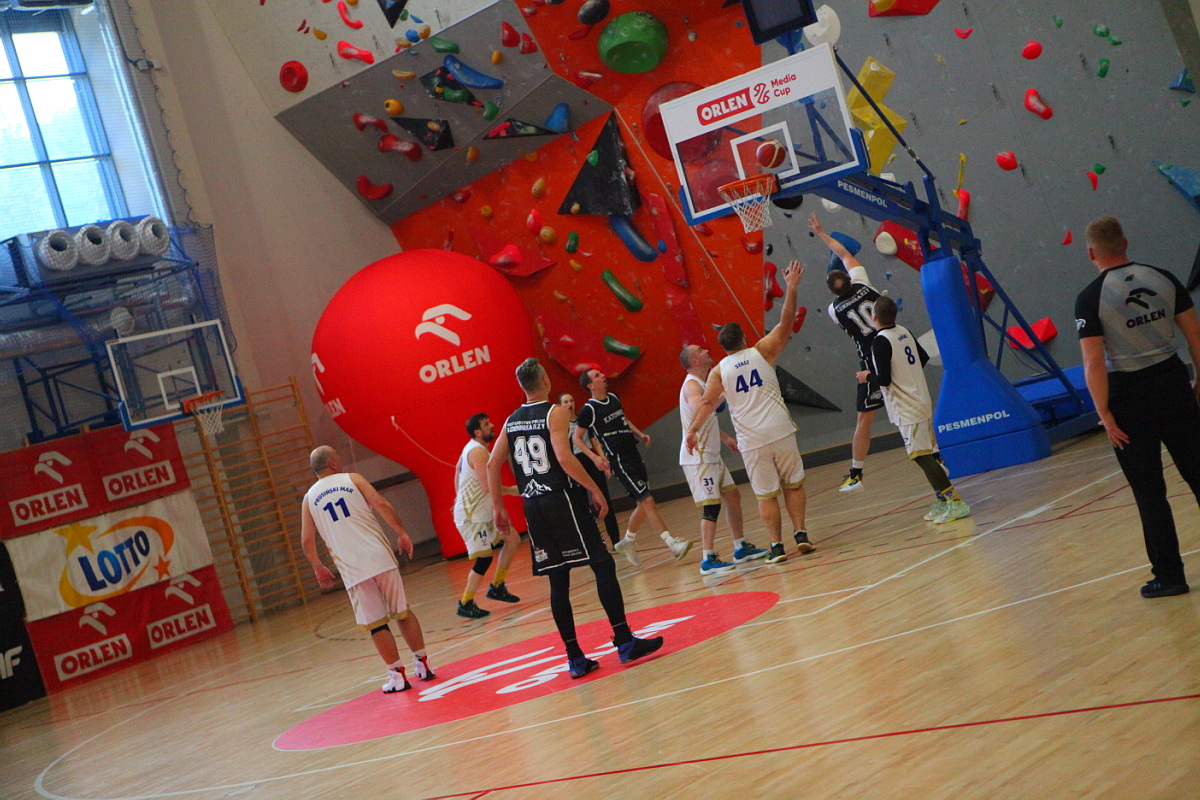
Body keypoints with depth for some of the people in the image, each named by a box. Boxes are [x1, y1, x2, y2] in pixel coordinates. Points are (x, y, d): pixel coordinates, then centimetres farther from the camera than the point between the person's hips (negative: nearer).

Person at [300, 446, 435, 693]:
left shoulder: (309, 498, 11)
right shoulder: (352, 479, 6)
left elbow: (307, 540, 7)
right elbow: (380, 503, -7)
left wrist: (318, 568, 20)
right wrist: (402, 533, -2)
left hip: (351, 569, 1)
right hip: (379, 557, -1)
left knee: (375, 624, 6)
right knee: (403, 612, 13)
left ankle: (397, 674, 4)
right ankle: (422, 664, 17)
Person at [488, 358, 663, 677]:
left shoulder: (511, 421, 13)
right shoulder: (555, 412, -7)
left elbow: (492, 465, 13)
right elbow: (565, 457, -20)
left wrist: (498, 507, 19)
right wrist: (595, 490, -14)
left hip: (533, 506, 6)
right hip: (562, 499, -6)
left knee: (558, 582, 8)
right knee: (603, 565, -1)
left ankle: (574, 657, 9)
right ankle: (625, 641, -5)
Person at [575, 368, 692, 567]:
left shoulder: (614, 398, 10)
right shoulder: (588, 410, -11)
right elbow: (577, 439, -6)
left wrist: (639, 433, 11)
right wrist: (594, 457, -18)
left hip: (633, 455, 8)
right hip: (619, 461, -8)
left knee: (643, 505, 12)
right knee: (647, 501, -15)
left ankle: (627, 542, 29)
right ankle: (672, 544, -17)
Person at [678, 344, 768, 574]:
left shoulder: (701, 384, 16)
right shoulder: (692, 385, -16)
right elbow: (698, 408, -39)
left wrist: (726, 438, 27)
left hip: (711, 456, 10)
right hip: (698, 458, -10)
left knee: (733, 496, 13)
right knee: (711, 506, -10)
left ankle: (741, 548, 22)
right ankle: (708, 560, -7)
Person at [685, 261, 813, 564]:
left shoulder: (719, 371, 3)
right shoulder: (761, 352, 3)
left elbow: (707, 402, -8)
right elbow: (786, 321, 7)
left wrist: (693, 430, -9)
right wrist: (791, 287, 11)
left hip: (751, 442, 0)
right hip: (780, 433, 0)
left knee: (766, 495, 6)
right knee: (794, 484, 15)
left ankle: (776, 545, 2)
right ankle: (800, 533, 7)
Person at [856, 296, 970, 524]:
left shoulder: (880, 342, -17)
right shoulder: (904, 332, 9)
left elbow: (883, 379, -21)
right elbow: (923, 358, 21)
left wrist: (867, 376, -2)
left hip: (906, 408, -9)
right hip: (922, 401, 9)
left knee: (922, 456, -10)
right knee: (929, 453, 15)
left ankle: (955, 502, -14)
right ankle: (941, 501, 21)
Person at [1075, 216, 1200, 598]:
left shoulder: (1090, 298, -10)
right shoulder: (1164, 278, 3)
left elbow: (1093, 363, -15)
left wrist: (1105, 415, -11)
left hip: (1129, 397, -4)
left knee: (1149, 491, 5)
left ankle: (1169, 574, 11)